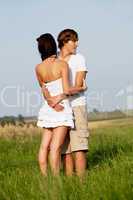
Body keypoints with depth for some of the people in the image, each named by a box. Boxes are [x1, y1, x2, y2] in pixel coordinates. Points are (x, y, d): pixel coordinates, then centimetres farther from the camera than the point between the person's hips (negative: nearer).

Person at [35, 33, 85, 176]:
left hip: (47, 108, 5)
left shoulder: (38, 68, 3)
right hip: (62, 108, -5)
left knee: (44, 146, 6)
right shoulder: (62, 64, -10)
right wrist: (81, 88, 3)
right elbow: (67, 90, -14)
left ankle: (44, 178, 6)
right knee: (56, 147, -10)